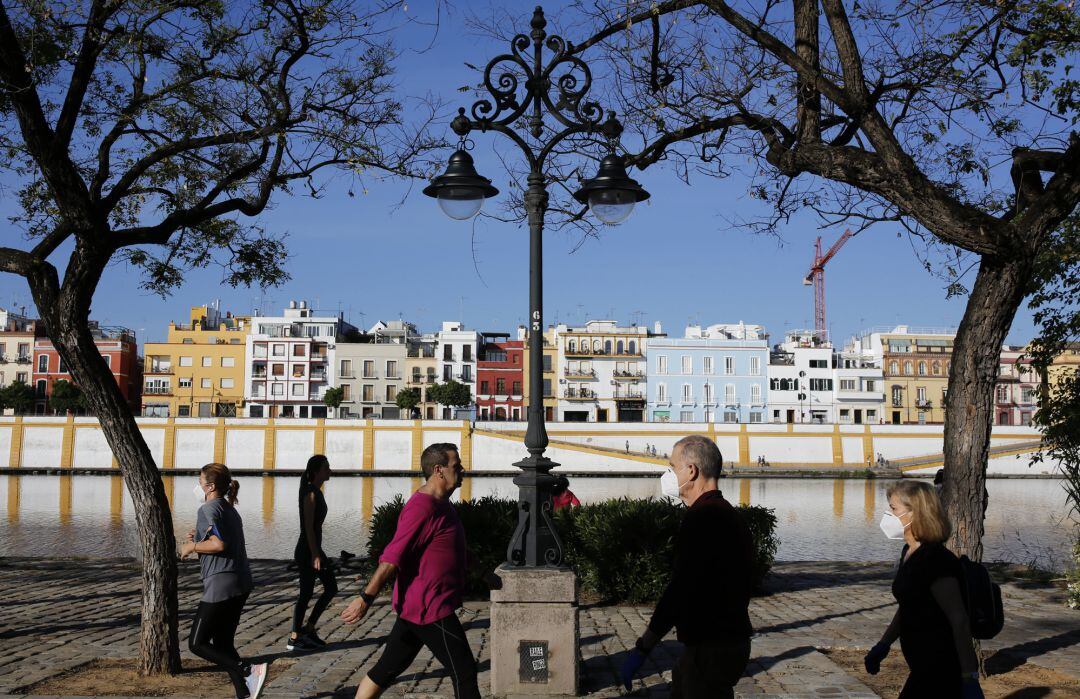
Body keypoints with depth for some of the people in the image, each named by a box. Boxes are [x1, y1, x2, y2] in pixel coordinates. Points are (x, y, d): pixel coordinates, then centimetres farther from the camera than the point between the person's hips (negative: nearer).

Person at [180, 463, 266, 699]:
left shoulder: (208, 509, -9)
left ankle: (249, 671, -13)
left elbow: (218, 544, -23)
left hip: (221, 584, -9)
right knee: (223, 643, 15)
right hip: (241, 583, 9)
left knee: (197, 643, -1)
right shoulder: (230, 510, 19)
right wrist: (199, 540, 18)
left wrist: (191, 546, -7)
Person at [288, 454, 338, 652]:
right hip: (307, 551, -10)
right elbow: (308, 526, -21)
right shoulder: (310, 493, -17)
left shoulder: (316, 491, 12)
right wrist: (315, 555, -22)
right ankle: (294, 639, 10)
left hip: (314, 549, 10)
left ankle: (308, 629, 19)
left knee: (331, 588, 11)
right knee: (306, 594, -1)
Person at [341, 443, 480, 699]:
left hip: (413, 607, 10)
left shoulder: (439, 503, 13)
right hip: (429, 609, -10)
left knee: (387, 668, 14)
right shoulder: (422, 508, -20)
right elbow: (392, 557, -23)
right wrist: (366, 599, -23)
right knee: (464, 672, -2)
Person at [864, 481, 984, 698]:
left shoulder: (936, 561, -21)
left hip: (940, 672, -9)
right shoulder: (909, 552, 9)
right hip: (925, 668, 9)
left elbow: (959, 621, -23)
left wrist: (969, 679, -23)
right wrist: (883, 645, 25)